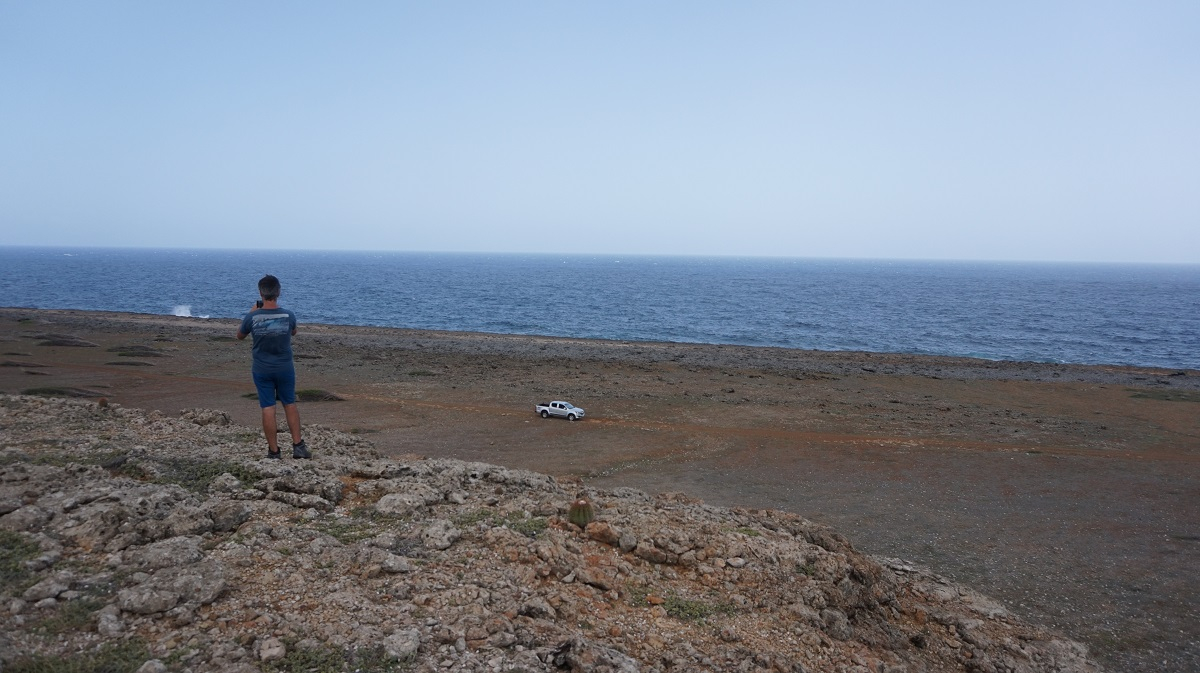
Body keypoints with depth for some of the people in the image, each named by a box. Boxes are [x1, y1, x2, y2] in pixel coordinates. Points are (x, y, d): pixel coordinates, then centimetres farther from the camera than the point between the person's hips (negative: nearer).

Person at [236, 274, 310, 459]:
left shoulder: (252, 317, -15)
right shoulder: (288, 316, -13)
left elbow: (240, 336, 7)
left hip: (261, 370, -1)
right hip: (285, 368, 1)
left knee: (268, 409, 5)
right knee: (290, 405, 15)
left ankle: (273, 451, 10)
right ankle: (298, 446, 13)